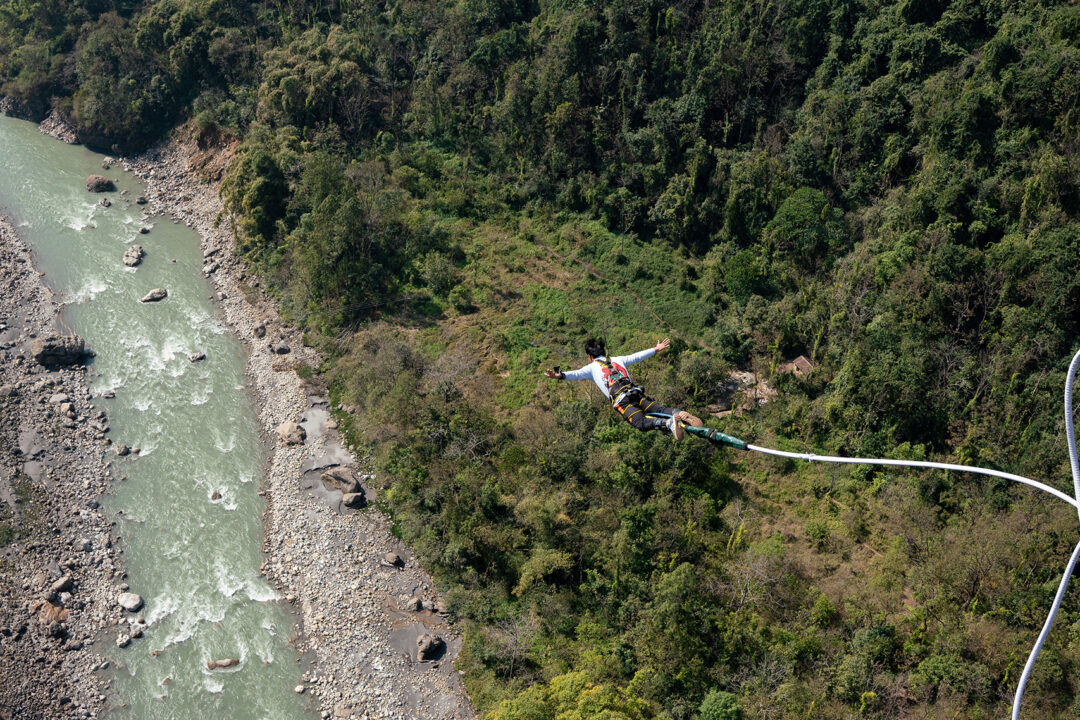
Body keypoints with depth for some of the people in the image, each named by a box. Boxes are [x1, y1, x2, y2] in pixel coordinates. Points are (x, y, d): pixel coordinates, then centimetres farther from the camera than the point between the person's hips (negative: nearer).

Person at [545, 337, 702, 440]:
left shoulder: (592, 367, 17)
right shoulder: (618, 360, 31)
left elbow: (577, 373, -2)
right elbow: (637, 356, 41)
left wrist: (561, 376, -16)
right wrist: (656, 349, 53)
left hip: (621, 399, -5)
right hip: (637, 392, 5)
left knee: (641, 422, -21)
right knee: (659, 410, 3)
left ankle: (669, 423, -48)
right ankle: (682, 415, -27)